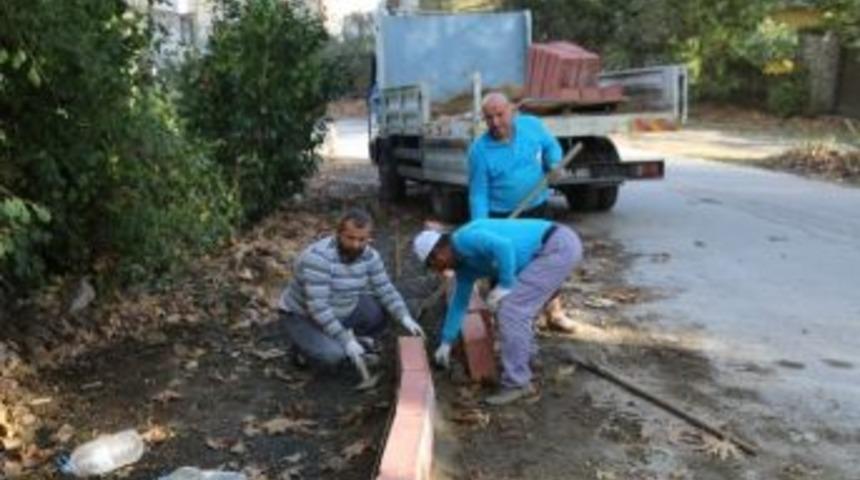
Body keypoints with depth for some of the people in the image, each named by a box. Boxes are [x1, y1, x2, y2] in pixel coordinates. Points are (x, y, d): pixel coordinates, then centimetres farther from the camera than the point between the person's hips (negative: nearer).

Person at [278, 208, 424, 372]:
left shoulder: (369, 256, -10)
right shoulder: (318, 257, -32)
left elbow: (385, 290, -6)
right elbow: (318, 308, -34)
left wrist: (405, 318, -21)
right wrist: (346, 340, -33)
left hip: (343, 311, 6)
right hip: (303, 316, -6)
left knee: (384, 310, -11)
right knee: (333, 354, -30)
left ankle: (359, 344, 12)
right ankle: (304, 344, 1)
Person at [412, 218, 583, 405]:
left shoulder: (464, 239, -12)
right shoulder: (464, 264, 17)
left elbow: (503, 247, -29)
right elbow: (460, 302, 26)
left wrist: (505, 286, -17)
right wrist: (446, 343, 33)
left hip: (558, 247, -10)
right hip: (557, 248, 10)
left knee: (510, 309, -10)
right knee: (517, 305, 22)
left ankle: (516, 382, -3)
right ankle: (525, 363, 33)